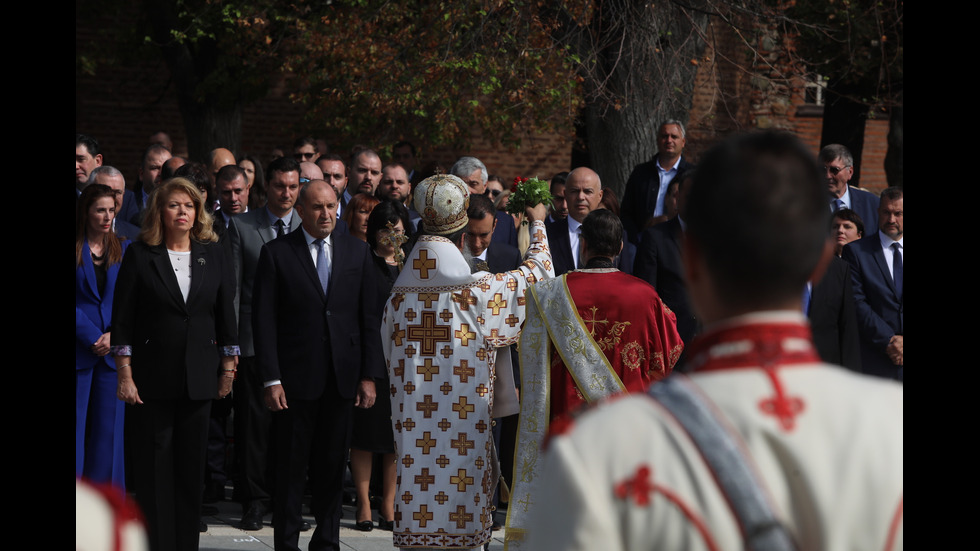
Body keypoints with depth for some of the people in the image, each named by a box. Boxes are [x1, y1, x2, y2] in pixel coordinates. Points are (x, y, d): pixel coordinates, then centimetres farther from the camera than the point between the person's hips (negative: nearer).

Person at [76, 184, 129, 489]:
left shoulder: (124, 249, 9)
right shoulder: (75, 249, -1)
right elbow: (72, 303, -6)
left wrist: (115, 335, -7)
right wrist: (93, 337, -13)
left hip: (113, 351, 3)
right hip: (80, 349, -3)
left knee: (109, 428, 5)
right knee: (76, 426, -2)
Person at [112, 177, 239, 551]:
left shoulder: (213, 256, 7)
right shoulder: (139, 255, -1)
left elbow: (226, 315, 9)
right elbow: (122, 320, -2)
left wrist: (228, 368, 6)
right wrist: (125, 375, -7)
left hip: (198, 377, 2)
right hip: (152, 376, -2)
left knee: (191, 468, 5)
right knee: (154, 468, 0)